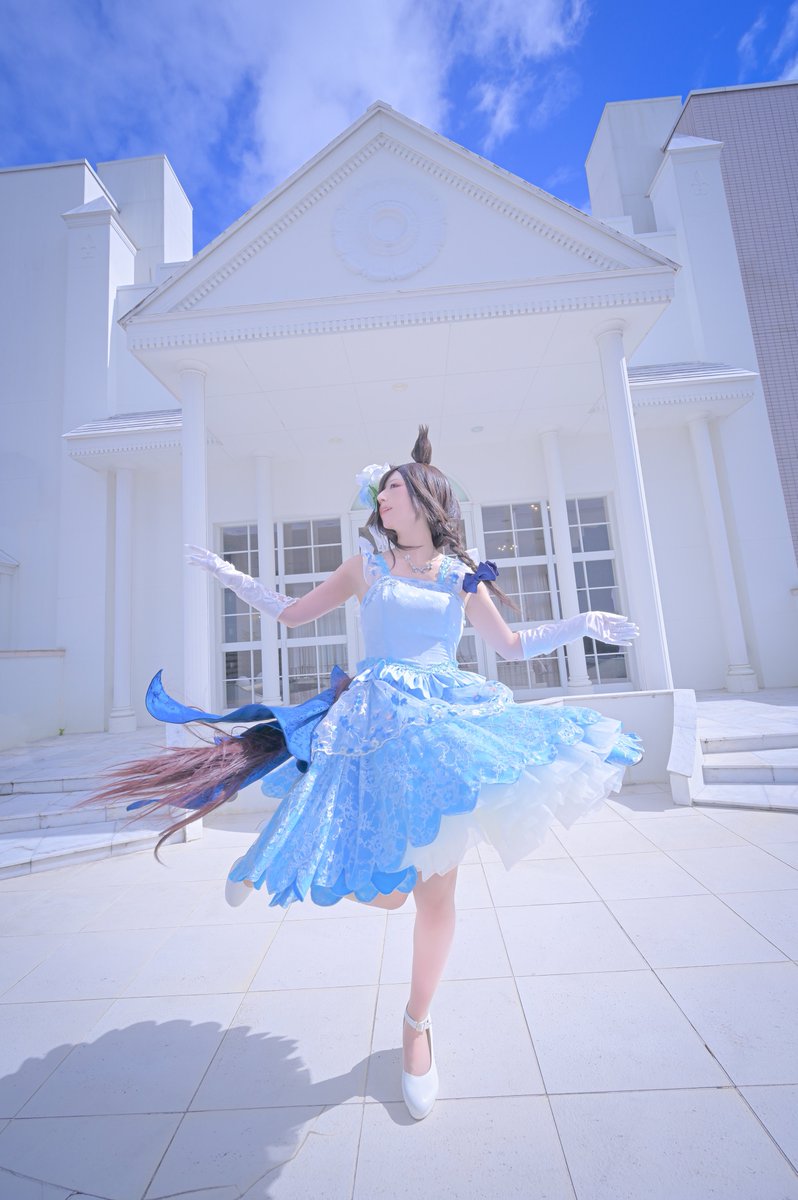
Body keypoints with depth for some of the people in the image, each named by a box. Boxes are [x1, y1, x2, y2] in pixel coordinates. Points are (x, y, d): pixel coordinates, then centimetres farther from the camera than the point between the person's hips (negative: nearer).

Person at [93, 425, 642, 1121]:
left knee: (437, 886, 5)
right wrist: (228, 575, 14)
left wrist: (584, 623, 11)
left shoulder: (463, 578, 12)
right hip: (376, 720, -1)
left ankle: (417, 1025, 33)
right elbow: (292, 613, 16)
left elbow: (513, 646, 18)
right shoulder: (367, 567, 12)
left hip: (446, 722, 1)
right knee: (385, 891, -6)